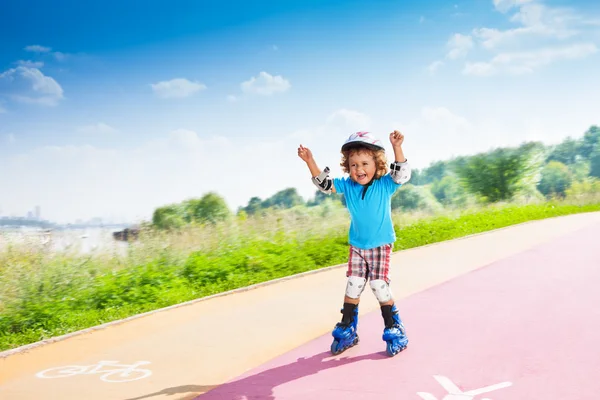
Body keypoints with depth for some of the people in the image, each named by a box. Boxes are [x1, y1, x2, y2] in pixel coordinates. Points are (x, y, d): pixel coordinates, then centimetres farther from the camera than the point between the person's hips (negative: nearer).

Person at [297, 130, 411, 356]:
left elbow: (402, 174, -27)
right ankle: (346, 330, 22)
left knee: (380, 287, -6)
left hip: (380, 246, -4)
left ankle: (394, 330, 11)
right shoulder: (347, 186, -4)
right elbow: (324, 184, -6)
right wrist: (310, 161, -18)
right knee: (352, 287, 8)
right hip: (356, 247, 4)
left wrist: (397, 148, -41)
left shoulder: (385, 185, -12)